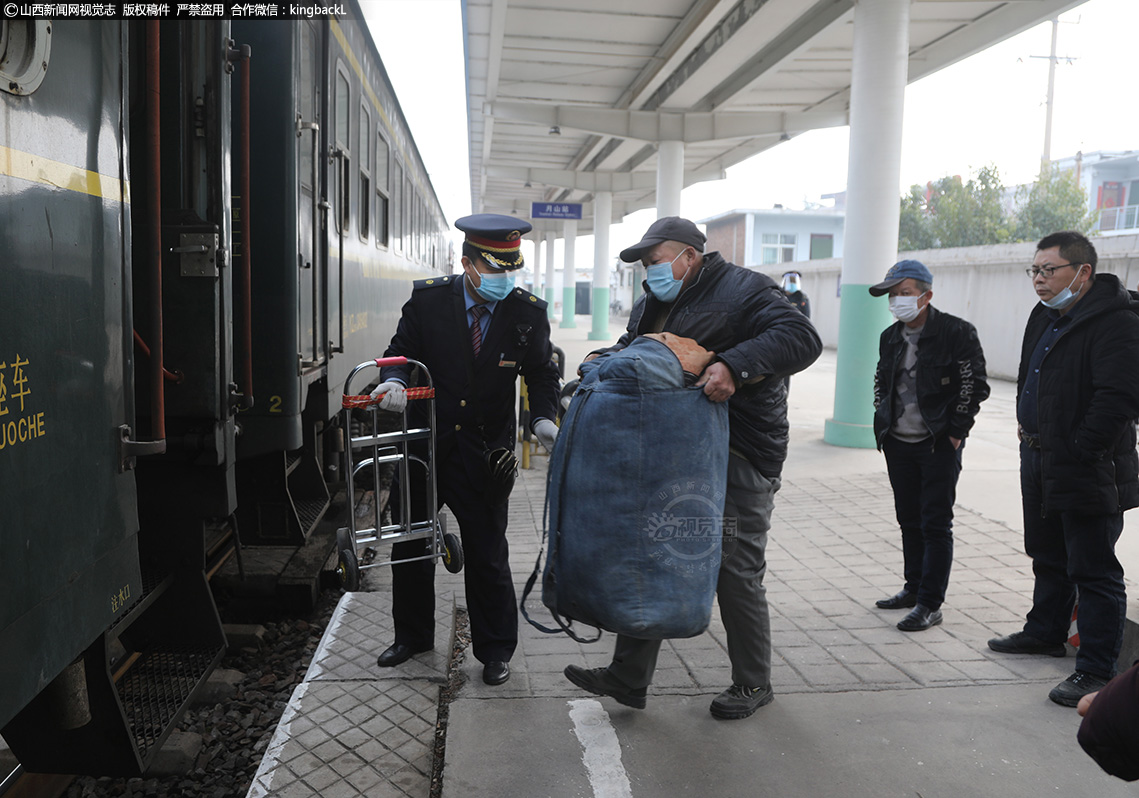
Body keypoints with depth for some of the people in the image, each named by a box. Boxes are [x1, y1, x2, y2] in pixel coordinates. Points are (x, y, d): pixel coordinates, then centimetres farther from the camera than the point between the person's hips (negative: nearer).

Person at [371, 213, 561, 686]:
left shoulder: (528, 313, -7)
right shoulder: (428, 300, -8)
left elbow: (541, 373, 3)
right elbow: (403, 351, 1)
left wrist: (543, 418, -14)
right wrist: (395, 380, -21)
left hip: (485, 452, -1)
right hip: (424, 443, 2)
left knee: (487, 554, 4)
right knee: (410, 543, 14)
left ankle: (495, 651, 23)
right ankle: (412, 636, 36)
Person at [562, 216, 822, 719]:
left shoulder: (743, 291, -9)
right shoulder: (652, 304, 17)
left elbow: (801, 339, -22)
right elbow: (631, 348, 30)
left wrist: (735, 366, -34)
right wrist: (603, 360, 8)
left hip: (738, 460, -8)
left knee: (736, 572, 2)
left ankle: (753, 683, 23)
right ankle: (629, 676, 19)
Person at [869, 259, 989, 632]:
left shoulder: (957, 332, -10)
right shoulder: (890, 337, 9)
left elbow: (974, 385, -10)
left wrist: (955, 432, -11)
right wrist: (883, 421, 12)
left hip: (939, 445, -6)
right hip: (898, 444, 6)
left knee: (936, 524, -2)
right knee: (909, 520, 15)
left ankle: (930, 604, 4)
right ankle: (914, 588, 29)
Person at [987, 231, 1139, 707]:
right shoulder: (1046, 316, 11)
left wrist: (1079, 451, -21)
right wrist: (1027, 424, 15)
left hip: (1088, 472, -9)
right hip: (1041, 463, 10)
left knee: (1093, 572, 0)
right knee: (1049, 558, 23)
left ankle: (1096, 671, 10)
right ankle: (1046, 633, 41)